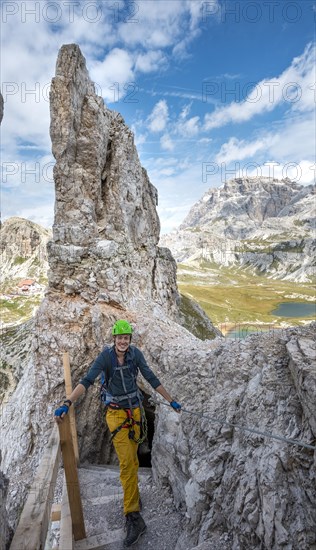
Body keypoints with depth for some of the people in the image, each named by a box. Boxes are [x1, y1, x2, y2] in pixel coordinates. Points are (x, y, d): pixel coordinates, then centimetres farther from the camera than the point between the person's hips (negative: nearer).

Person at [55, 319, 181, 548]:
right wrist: (67, 403, -37)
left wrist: (171, 400, -2)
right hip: (116, 413, -3)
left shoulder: (135, 353, -12)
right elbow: (87, 381, -25)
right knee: (126, 461, -7)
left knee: (132, 458, 15)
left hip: (135, 410, 3)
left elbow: (152, 379, -6)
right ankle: (134, 518, 1)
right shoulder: (105, 355, -19)